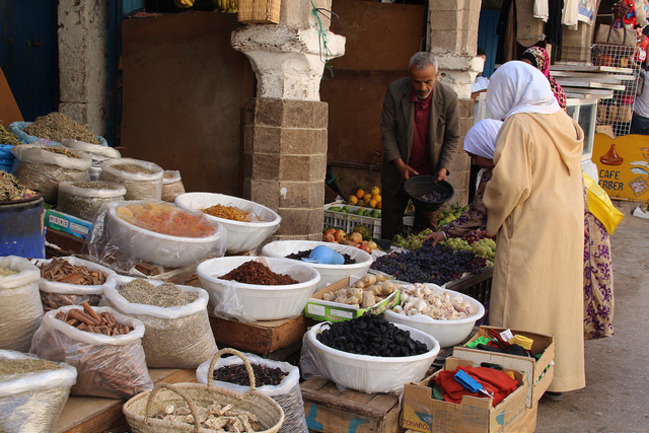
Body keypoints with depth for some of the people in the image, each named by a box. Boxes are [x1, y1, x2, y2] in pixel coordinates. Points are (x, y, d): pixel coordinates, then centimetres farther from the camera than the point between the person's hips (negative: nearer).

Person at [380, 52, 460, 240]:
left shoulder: (449, 98, -11)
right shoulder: (395, 91, -12)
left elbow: (452, 137, 0)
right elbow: (387, 129, -5)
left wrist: (443, 167, -11)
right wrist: (400, 164, -12)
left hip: (430, 172, 0)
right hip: (398, 168, 1)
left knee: (427, 223, 7)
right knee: (390, 222, 9)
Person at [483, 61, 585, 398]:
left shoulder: (519, 124, -14)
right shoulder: (565, 122, 9)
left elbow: (512, 183, -21)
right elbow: (571, 177, 14)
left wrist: (494, 218, -4)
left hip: (531, 228, -8)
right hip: (568, 222, 8)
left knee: (522, 304, 2)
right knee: (558, 295, 15)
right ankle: (557, 379, 25)